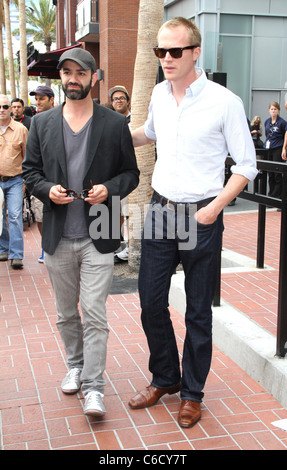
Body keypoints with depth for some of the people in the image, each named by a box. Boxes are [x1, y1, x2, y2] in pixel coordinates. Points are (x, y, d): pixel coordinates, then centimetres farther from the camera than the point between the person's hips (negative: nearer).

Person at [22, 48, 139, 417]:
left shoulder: (115, 124, 1)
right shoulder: (42, 123, 7)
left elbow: (131, 172, 5)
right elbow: (30, 171, 11)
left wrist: (110, 189, -15)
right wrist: (48, 190, -10)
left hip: (98, 237, -3)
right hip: (57, 237, 3)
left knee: (94, 315, -5)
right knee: (66, 313, 16)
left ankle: (93, 387, 5)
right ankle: (75, 365, 38)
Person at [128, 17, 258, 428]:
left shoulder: (224, 102, -10)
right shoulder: (159, 94, 6)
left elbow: (246, 166, -6)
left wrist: (215, 207, -16)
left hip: (201, 217, -5)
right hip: (160, 211, 5)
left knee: (198, 311, 7)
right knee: (151, 302, 9)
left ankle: (192, 393, 25)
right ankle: (165, 378, 32)